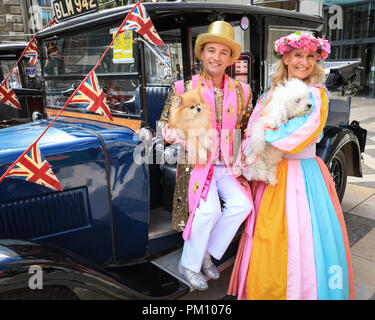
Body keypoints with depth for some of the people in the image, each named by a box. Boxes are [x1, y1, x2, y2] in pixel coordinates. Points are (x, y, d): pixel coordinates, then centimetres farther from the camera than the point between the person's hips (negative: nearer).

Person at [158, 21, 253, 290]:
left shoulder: (241, 91, 9)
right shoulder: (184, 88, 0)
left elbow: (249, 126, 18)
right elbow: (165, 122, 4)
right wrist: (172, 133, -18)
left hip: (228, 165, 4)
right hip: (197, 162, -4)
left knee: (242, 204, -19)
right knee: (209, 209, -25)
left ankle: (208, 253, 6)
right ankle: (189, 264, 3)